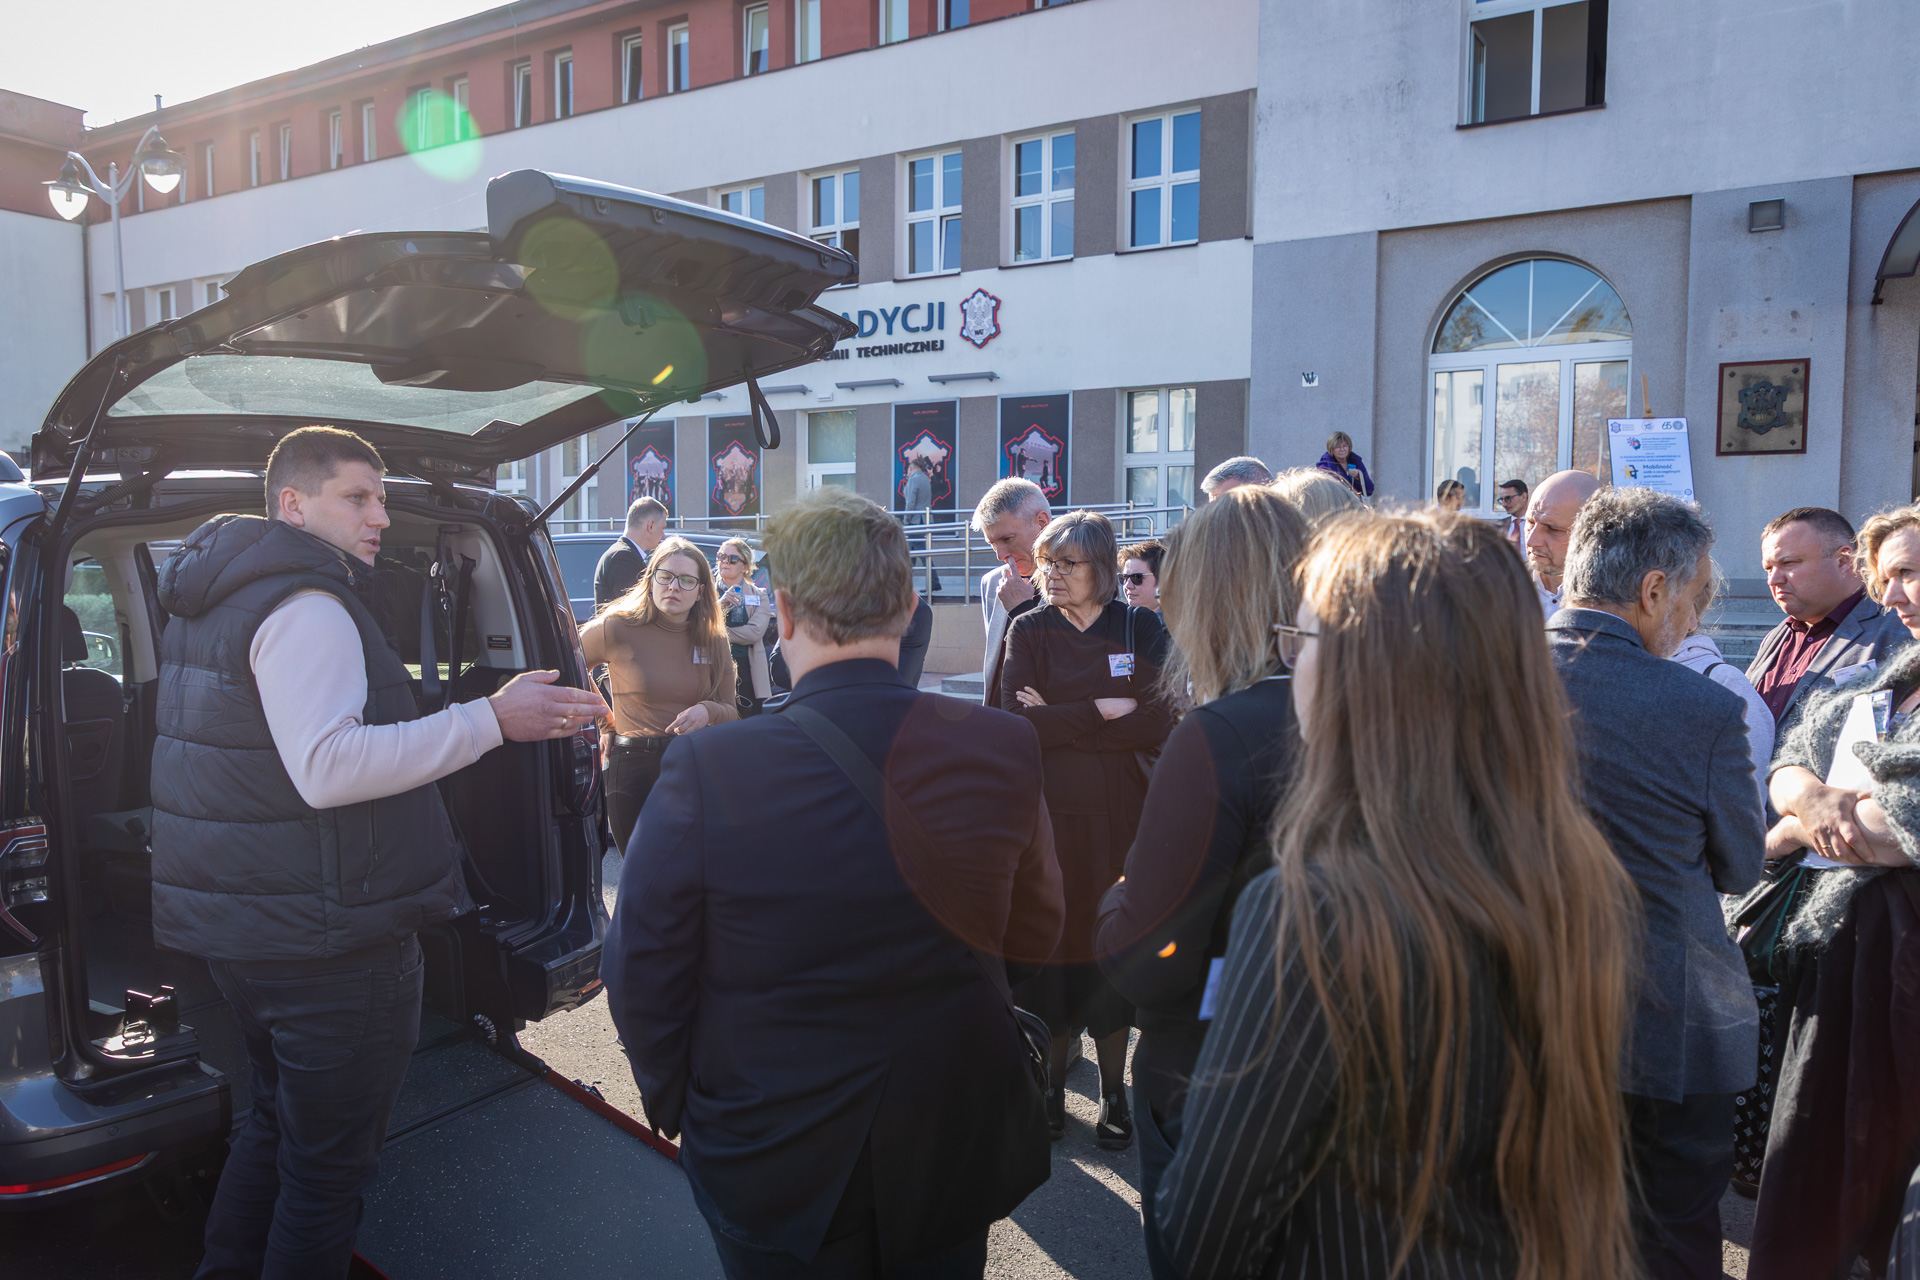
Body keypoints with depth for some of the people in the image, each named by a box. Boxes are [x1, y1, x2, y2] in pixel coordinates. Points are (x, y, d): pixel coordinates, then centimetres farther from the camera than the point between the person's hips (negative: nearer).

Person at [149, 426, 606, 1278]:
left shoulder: (212, 604, 14)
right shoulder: (304, 606, -20)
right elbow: (327, 768, -31)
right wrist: (491, 719, -32)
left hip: (237, 924, 10)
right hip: (326, 942, -10)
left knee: (276, 1126, 26)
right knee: (329, 1163, 3)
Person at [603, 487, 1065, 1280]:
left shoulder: (707, 768, -23)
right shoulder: (1005, 749, -16)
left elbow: (640, 975, -12)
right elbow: (1035, 937, -2)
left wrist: (676, 1108, 5)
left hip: (771, 1165, -1)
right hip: (951, 1154, 2)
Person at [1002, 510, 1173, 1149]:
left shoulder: (1141, 628, 3)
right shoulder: (1028, 630, 4)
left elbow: (1158, 721, -9)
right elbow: (1017, 721, -10)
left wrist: (1059, 721, -12)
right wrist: (1104, 710, -11)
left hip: (1119, 812, 0)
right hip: (1047, 810, 0)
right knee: (1052, 941, 5)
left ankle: (1114, 1091, 21)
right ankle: (1052, 1082, 23)